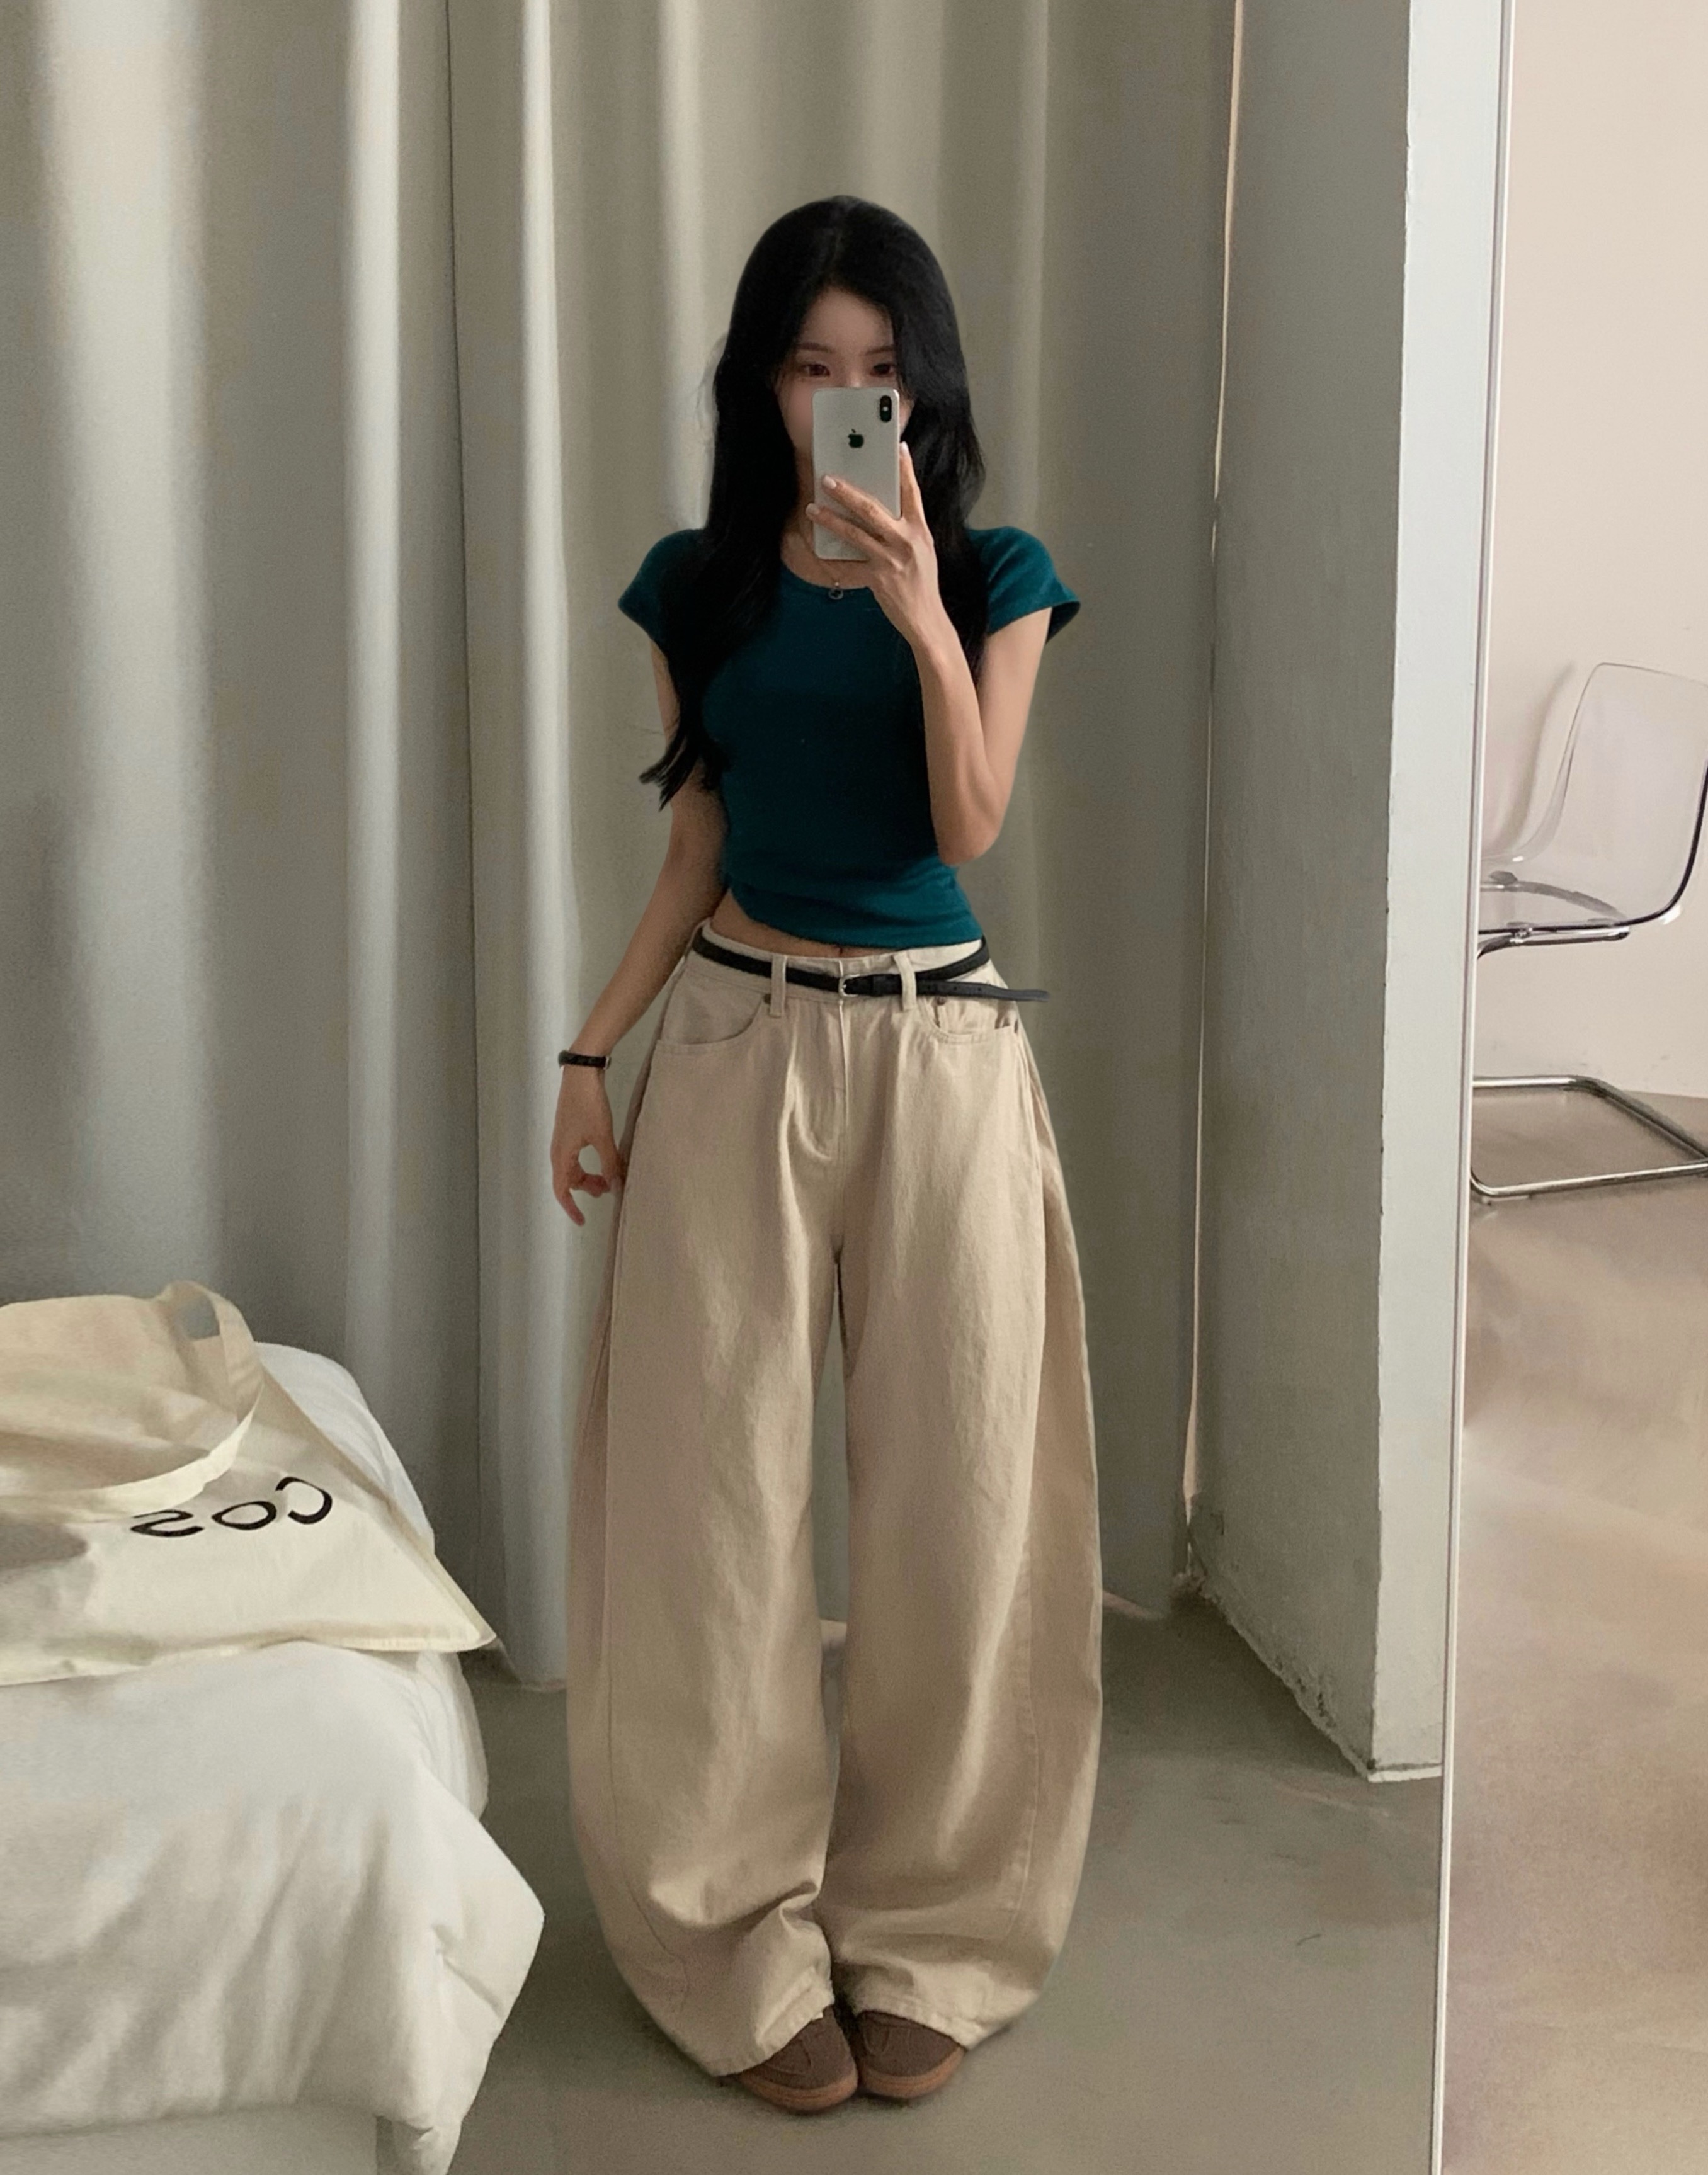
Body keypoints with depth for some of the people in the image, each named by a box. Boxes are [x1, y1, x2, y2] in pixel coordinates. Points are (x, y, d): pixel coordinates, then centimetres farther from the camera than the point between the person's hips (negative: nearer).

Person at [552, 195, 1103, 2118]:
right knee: (717, 1484, 2)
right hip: (740, 1039, 1)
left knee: (955, 1486, 3)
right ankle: (746, 1938, 16)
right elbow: (697, 844, 9)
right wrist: (594, 1047, 2)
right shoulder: (700, 583, 6)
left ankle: (925, 1932, 19)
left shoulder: (994, 577, 1)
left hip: (939, 1046, -1)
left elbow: (971, 823, -10)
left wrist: (923, 617, -22)